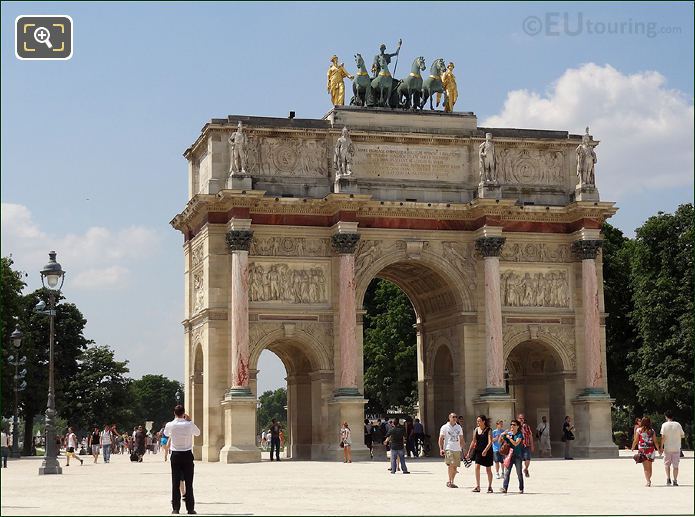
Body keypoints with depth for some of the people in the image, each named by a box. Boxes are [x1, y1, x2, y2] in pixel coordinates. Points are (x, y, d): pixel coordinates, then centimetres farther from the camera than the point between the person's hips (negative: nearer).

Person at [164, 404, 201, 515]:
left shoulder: (170, 425, -6)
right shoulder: (189, 424, -6)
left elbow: (165, 433, 18)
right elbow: (198, 433, 14)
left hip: (175, 456, 0)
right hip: (187, 455, 0)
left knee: (175, 482, 4)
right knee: (189, 483, 3)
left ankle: (175, 508, 3)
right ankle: (190, 508, 4)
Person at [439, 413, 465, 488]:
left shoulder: (459, 427, 14)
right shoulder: (445, 427, 1)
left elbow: (461, 439, 21)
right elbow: (441, 438, 1)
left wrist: (462, 448, 15)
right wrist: (441, 449, -8)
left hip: (457, 449, 5)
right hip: (448, 449, -5)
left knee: (455, 466, 5)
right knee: (451, 464, -18)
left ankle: (451, 482, 15)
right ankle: (450, 481, -10)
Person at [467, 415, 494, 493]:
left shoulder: (488, 430, -8)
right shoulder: (476, 430, 6)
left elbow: (490, 442, -17)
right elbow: (473, 441, 12)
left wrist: (485, 450, -31)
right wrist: (469, 452, 10)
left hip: (487, 451, -4)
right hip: (478, 451, 4)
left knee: (488, 470, 5)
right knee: (477, 467, -8)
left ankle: (490, 487, 17)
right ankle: (477, 486, -3)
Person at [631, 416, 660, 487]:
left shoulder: (639, 430, -4)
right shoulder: (652, 431, 1)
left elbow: (635, 441, -2)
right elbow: (655, 441, 0)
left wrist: (632, 448, 14)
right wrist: (658, 449, 11)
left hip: (642, 450, -3)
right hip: (651, 449, 3)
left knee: (645, 467, -3)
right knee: (649, 466, 16)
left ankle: (648, 481, -13)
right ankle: (649, 480, 24)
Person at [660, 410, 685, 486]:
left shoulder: (664, 425, -6)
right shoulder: (678, 425, 0)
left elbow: (663, 437, -9)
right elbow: (682, 435, 5)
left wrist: (661, 447, -5)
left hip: (667, 448, -1)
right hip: (676, 448, 1)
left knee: (667, 464, 14)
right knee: (675, 465, 4)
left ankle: (668, 478, 5)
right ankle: (675, 481, 2)